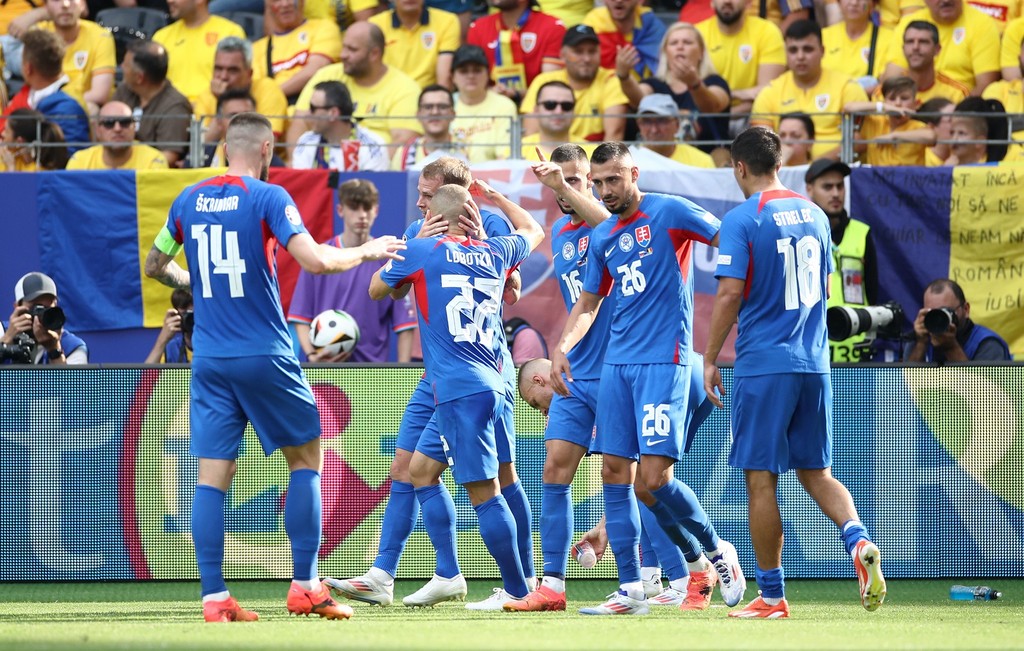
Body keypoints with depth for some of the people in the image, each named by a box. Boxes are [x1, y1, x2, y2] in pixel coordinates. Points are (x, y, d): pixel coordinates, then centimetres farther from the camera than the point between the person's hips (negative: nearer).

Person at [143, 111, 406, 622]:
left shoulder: (188, 200, 7)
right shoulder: (267, 197, -8)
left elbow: (155, 265, 19)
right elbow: (315, 260, -18)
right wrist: (365, 252, -2)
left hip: (209, 359, 4)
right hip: (264, 355, -4)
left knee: (212, 475, 2)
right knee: (305, 457, 11)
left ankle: (214, 598, -4)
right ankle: (305, 587, 6)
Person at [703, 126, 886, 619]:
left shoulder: (742, 219, -9)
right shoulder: (814, 215, 11)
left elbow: (730, 293, -14)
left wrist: (709, 359, -6)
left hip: (763, 365, -6)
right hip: (814, 365, 6)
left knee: (760, 479, 0)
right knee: (815, 471, 14)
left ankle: (771, 596, 2)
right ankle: (858, 541, -12)